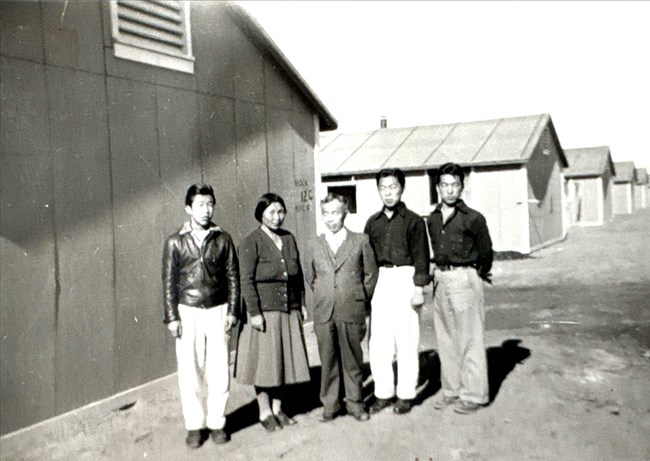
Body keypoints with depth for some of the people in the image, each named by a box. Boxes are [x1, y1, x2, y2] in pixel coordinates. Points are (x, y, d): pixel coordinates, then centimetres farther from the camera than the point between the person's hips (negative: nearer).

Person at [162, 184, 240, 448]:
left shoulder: (222, 239, 3)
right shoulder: (175, 242, 1)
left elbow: (232, 277, 6)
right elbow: (169, 282, 2)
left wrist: (231, 312, 0)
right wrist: (172, 318, -3)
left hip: (217, 311, 1)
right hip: (188, 312, 0)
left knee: (219, 371, 2)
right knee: (190, 371, 3)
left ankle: (216, 422, 17)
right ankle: (194, 425, 17)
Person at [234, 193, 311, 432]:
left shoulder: (289, 238, 10)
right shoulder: (251, 242, -8)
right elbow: (246, 280, -12)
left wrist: (301, 304, 13)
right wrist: (254, 312, -17)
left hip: (289, 312, 6)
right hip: (264, 311, -6)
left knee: (285, 360, 12)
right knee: (264, 362, 3)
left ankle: (278, 409, 26)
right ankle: (264, 412, 18)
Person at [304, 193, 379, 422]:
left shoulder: (361, 241, 1)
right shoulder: (315, 245, 7)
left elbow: (370, 274, 8)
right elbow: (309, 277, 19)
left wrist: (360, 301, 7)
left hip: (352, 312, -1)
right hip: (324, 314, 2)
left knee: (353, 360, 8)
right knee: (328, 362, 7)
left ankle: (355, 403, 22)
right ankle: (330, 404, 20)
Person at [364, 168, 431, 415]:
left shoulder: (413, 220, 0)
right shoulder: (373, 222, 12)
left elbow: (421, 256, -3)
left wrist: (418, 287, -10)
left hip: (405, 278, -4)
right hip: (380, 281, 4)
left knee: (406, 340, 1)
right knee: (378, 341, 3)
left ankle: (406, 395, 13)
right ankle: (383, 393, 16)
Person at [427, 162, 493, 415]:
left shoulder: (473, 218, -8)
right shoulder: (433, 218, 7)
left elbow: (485, 250, 4)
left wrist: (480, 272, 13)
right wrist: (438, 272, 15)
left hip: (464, 278, -6)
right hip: (440, 278, 6)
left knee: (469, 339, 1)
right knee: (445, 338, 13)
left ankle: (473, 395, 11)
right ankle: (451, 389, 25)